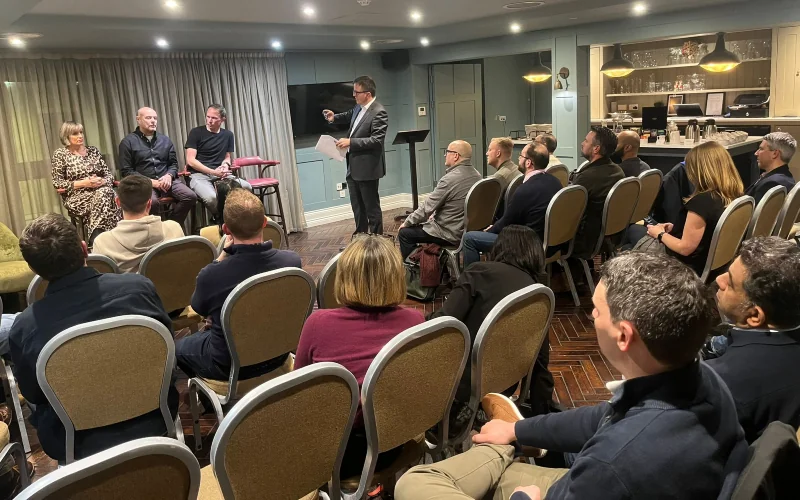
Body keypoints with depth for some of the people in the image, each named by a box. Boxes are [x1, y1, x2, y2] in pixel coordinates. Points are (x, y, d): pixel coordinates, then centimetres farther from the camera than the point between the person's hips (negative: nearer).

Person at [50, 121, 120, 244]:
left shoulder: (93, 150, 15)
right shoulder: (60, 154, 2)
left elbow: (109, 174, 13)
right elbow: (57, 183, -3)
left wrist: (102, 181, -10)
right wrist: (83, 183, -14)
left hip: (101, 191, 4)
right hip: (76, 197, -4)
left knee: (106, 193, -33)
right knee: (103, 197, -35)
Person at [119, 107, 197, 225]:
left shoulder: (165, 140, 18)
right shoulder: (128, 142, 4)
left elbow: (174, 163, 18)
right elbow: (126, 171, -1)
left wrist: (169, 176, -6)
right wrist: (151, 182, -13)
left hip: (166, 180, 4)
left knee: (191, 197, -22)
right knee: (152, 202, -38)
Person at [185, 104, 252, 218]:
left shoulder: (228, 135, 15)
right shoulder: (196, 132, 1)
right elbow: (190, 160, -5)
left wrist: (225, 165, -2)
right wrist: (213, 172, -13)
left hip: (219, 174, 4)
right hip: (198, 174, -4)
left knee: (247, 187, -24)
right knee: (211, 197, -37)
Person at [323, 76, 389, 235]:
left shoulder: (379, 112, -19)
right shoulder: (359, 107, 8)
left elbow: (377, 140, -25)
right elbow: (350, 115, 31)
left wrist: (350, 142, -25)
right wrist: (335, 118, 13)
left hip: (367, 168, -9)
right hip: (353, 167, 9)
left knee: (371, 207, 3)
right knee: (357, 207, 18)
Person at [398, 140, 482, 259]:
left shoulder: (449, 179, -24)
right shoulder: (476, 176, 2)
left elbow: (427, 208, -17)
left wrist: (407, 223, -2)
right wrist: (435, 215, 19)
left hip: (450, 234, -9)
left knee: (404, 233, 5)